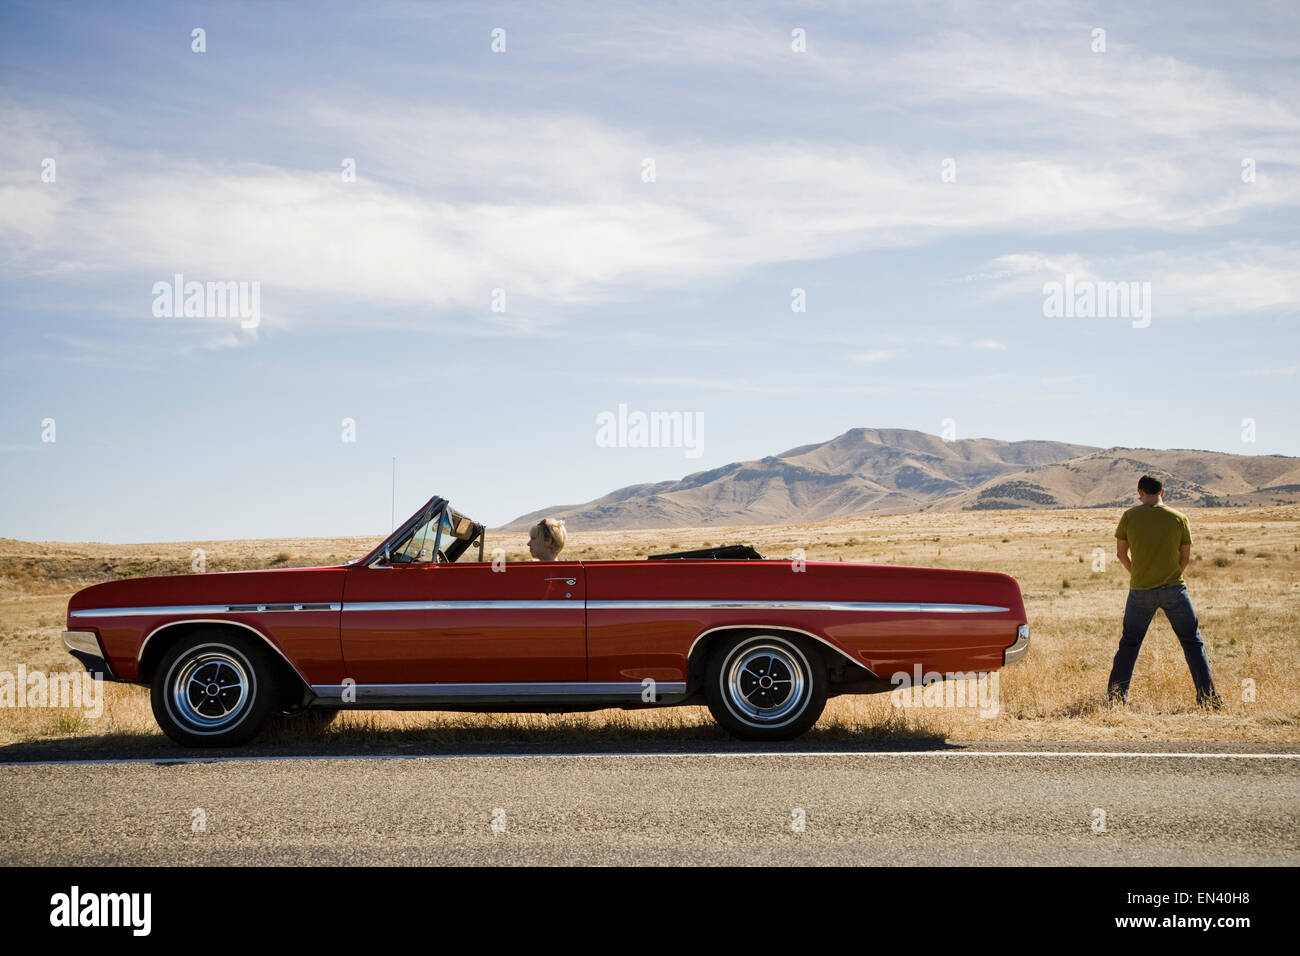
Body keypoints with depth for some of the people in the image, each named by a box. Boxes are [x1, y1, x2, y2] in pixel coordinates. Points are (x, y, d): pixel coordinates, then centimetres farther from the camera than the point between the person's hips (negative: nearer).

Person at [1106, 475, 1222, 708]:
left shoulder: (1130, 516, -2)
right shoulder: (1179, 519, -3)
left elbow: (1121, 553, 6)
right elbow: (1185, 558, 4)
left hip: (1140, 591, 1)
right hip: (1173, 588, -1)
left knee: (1129, 643, 14)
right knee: (1193, 643, 9)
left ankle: (1115, 695, 13)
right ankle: (1207, 697, 5)